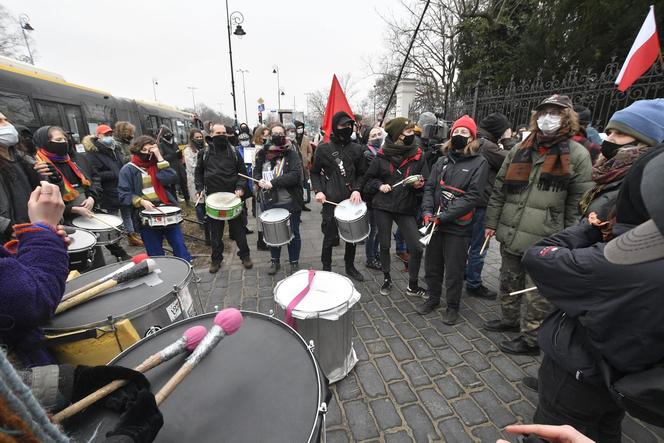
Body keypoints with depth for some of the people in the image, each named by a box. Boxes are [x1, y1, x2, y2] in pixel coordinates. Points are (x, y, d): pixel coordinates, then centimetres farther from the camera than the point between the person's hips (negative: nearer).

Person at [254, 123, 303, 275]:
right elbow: (256, 171, 16)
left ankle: (294, 262, 26)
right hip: (269, 203, 4)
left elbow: (295, 175, -18)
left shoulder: (292, 154, -6)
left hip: (289, 203, -4)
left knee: (293, 234, 8)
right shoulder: (263, 154, 8)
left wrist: (273, 183, -23)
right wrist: (259, 180, -7)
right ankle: (275, 261, 35)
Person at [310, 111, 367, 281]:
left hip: (352, 200, 4)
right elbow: (315, 173, 6)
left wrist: (357, 189, -8)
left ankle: (350, 267, 34)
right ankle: (326, 269, 25)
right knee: (329, 237, 6)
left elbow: (361, 174, 10)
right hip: (331, 201, -3)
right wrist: (318, 191, -10)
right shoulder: (323, 149, -2)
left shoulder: (356, 149, 6)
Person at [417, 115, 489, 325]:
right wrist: (427, 211, -10)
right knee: (432, 266, 15)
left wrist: (443, 216, -20)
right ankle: (433, 298, 37)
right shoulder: (443, 160, 10)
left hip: (458, 227, -4)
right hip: (435, 224, 4)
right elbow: (430, 187, 7)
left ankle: (452, 307, 30)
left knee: (454, 271, 8)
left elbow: (472, 197, -13)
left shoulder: (479, 162, -4)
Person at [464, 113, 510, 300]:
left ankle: (462, 274, 37)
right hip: (481, 204, -9)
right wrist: (508, 141, -3)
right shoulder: (487, 146, -18)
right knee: (478, 247, 3)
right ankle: (474, 284, 17)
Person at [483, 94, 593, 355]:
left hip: (544, 240, -4)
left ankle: (530, 339, 24)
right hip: (510, 234, 5)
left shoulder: (578, 155, -3)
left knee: (537, 293, 7)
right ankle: (509, 319, 40)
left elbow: (579, 205, -6)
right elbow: (499, 190, 9)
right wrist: (491, 222, 8)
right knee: (509, 282, 19)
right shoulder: (519, 150, 7)